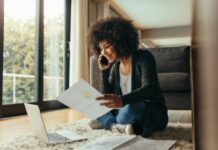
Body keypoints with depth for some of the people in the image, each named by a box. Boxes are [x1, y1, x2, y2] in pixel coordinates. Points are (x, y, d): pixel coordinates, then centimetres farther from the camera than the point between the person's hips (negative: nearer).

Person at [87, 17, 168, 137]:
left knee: (130, 108, -38)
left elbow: (148, 89, -31)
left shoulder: (144, 57, -14)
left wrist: (122, 100, -50)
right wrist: (104, 71, -7)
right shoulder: (115, 66, 5)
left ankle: (112, 125, -11)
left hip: (153, 114, -6)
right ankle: (118, 126, -27)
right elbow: (106, 96, 4)